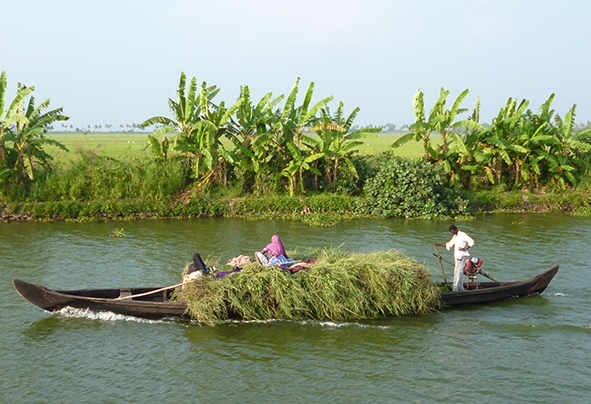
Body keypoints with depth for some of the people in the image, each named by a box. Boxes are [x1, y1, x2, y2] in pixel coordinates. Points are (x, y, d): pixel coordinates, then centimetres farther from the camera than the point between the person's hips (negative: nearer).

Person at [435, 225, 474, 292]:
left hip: (462, 255, -9)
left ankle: (455, 288, -9)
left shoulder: (463, 235, -9)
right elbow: (449, 244, 22)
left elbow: (471, 242, -12)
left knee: (459, 271, -8)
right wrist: (438, 244, 15)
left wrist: (465, 249, -16)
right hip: (457, 255, 9)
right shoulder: (454, 237, 18)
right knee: (456, 271, 10)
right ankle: (461, 287, 17)